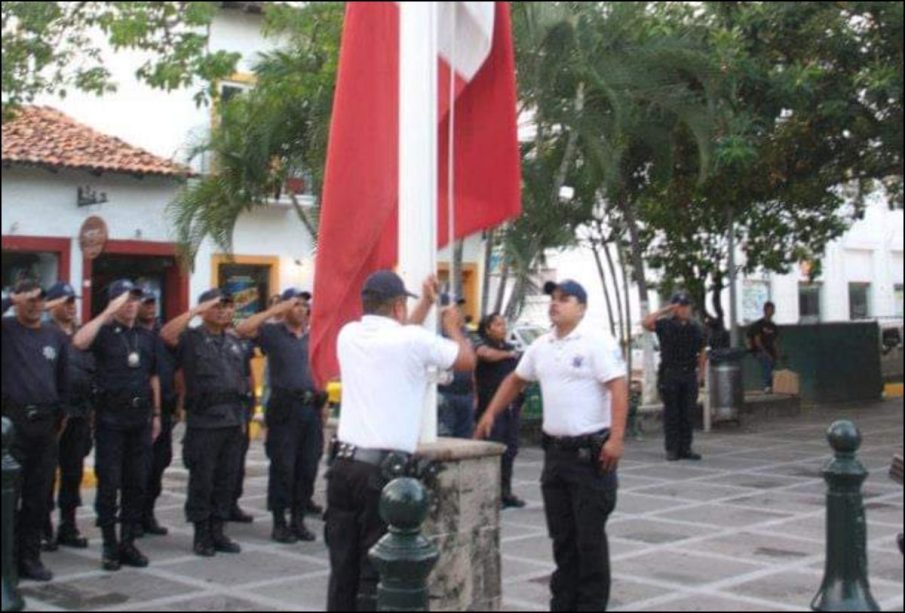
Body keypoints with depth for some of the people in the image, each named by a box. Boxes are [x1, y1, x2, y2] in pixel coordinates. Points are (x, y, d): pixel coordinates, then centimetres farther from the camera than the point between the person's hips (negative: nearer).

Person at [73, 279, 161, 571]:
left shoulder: (146, 337, 12)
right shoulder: (104, 332, -3)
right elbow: (79, 342, -26)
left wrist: (156, 414, 13)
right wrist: (108, 313, -22)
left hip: (140, 417, 5)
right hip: (111, 417, -4)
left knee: (137, 483, 7)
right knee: (108, 484, -1)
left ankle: (128, 542, 16)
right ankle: (110, 546, 7)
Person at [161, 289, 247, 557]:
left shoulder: (234, 343, 16)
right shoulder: (191, 338, -2)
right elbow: (166, 334, -24)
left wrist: (242, 416, 16)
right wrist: (195, 311, -20)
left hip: (233, 421, 6)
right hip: (203, 421, -6)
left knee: (227, 479, 9)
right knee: (202, 480, 0)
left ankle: (217, 530, 18)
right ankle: (201, 535, 9)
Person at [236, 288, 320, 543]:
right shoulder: (273, 333, -1)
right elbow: (243, 329, -17)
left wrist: (322, 399, 10)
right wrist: (275, 310, -16)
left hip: (311, 407, 5)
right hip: (285, 407, -5)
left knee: (308, 468, 7)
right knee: (283, 468, -1)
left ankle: (298, 520, 18)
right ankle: (279, 523, 8)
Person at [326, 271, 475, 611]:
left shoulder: (349, 335, 10)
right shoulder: (414, 340, -7)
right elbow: (467, 360, 8)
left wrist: (426, 303, 37)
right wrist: (453, 326, 26)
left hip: (343, 464, 6)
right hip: (384, 471, -6)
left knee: (342, 570, 8)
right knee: (376, 573, -2)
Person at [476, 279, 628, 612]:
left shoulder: (598, 342, -11)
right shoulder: (541, 346, 11)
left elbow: (618, 388, -18)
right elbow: (516, 380, 24)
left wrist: (616, 439, -26)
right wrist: (490, 414, 18)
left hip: (591, 452, -7)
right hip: (555, 451, 7)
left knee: (590, 536, -1)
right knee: (562, 535, 13)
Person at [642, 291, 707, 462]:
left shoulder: (696, 328, 10)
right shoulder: (665, 325, 0)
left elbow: (702, 353, 14)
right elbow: (646, 323, -18)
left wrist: (701, 374, 7)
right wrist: (664, 310, -13)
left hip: (690, 375, 3)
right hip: (670, 375, -3)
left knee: (687, 414, 5)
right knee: (671, 413, -1)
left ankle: (685, 448, 10)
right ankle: (672, 449, 3)